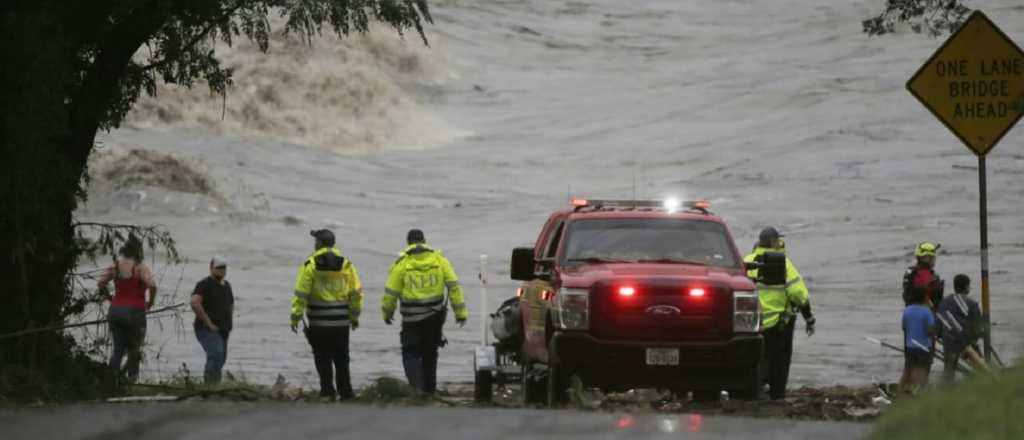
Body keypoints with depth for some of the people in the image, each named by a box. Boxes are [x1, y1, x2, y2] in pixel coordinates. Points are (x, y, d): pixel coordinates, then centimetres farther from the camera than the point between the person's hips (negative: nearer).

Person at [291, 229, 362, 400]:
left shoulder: (310, 265, -8)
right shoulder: (346, 264, 2)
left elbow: (301, 294, -10)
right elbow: (355, 292, 4)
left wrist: (295, 317, -6)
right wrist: (355, 316, 13)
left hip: (319, 322, -3)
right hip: (341, 321, 3)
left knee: (323, 359, 5)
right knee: (341, 359, 11)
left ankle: (328, 391, 2)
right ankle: (345, 391, 10)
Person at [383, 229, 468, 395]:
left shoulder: (402, 263, -7)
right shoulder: (439, 260, 0)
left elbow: (391, 293, -3)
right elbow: (454, 286, -1)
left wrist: (387, 313, 13)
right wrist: (460, 311, 4)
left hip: (412, 318, -3)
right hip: (435, 316, 3)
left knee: (411, 353, 2)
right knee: (430, 353, 18)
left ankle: (416, 386, -16)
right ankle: (430, 388, 23)